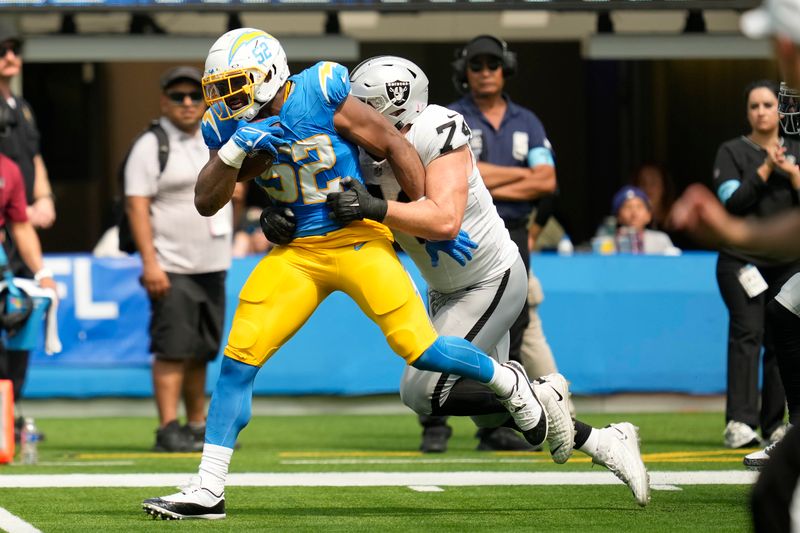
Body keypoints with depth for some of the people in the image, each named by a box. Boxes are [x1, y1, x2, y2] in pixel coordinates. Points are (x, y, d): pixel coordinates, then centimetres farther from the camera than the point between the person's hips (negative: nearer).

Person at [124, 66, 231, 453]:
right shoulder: (151, 146, -6)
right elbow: (136, 204, -12)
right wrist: (149, 262, -19)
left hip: (212, 268, 7)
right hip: (172, 270, -7)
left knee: (201, 352, 10)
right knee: (173, 350, -11)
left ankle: (198, 427, 15)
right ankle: (168, 430, -13)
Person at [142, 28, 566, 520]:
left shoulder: (323, 96, -16)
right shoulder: (230, 126, 0)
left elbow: (394, 147, -9)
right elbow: (206, 203, -1)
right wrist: (233, 152, -19)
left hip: (358, 240, -5)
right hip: (296, 253, 5)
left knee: (420, 349, -12)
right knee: (239, 359, -7)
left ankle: (508, 382, 19)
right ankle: (208, 490, -4)